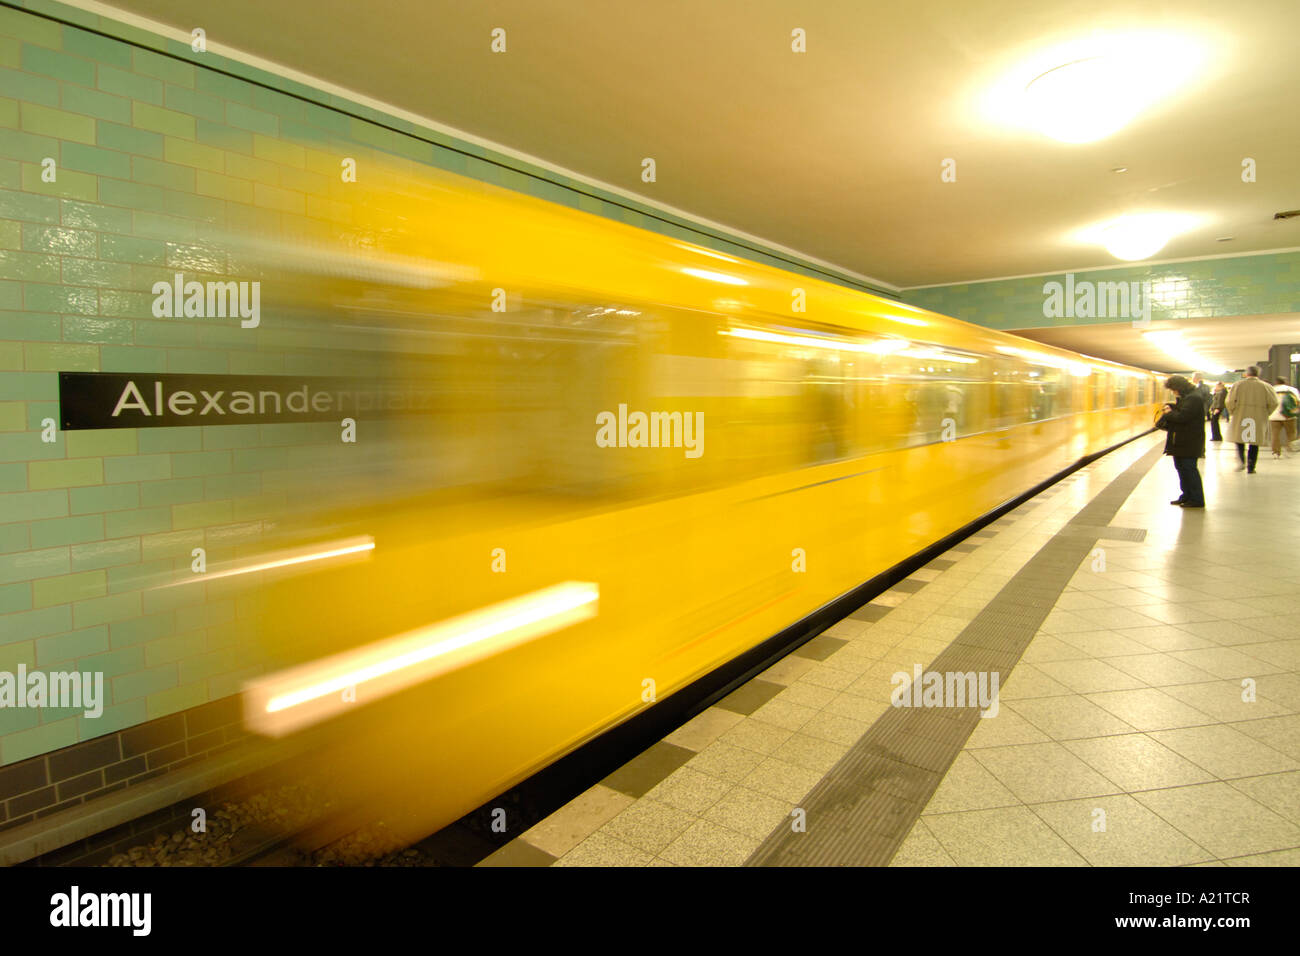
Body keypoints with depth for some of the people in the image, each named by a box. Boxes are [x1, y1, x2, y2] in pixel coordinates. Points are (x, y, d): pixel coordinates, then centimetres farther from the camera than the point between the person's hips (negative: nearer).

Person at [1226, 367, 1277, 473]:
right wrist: (1265, 414, 9)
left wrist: (1232, 412, 6)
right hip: (1258, 420, 1)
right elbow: (1273, 403, -6)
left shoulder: (1237, 385, -1)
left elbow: (1229, 401, -10)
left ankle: (1241, 461, -3)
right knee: (1254, 443, 10)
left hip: (1240, 418, -1)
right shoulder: (1266, 386, 1)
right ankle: (1250, 467, 9)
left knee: (1239, 440, 16)